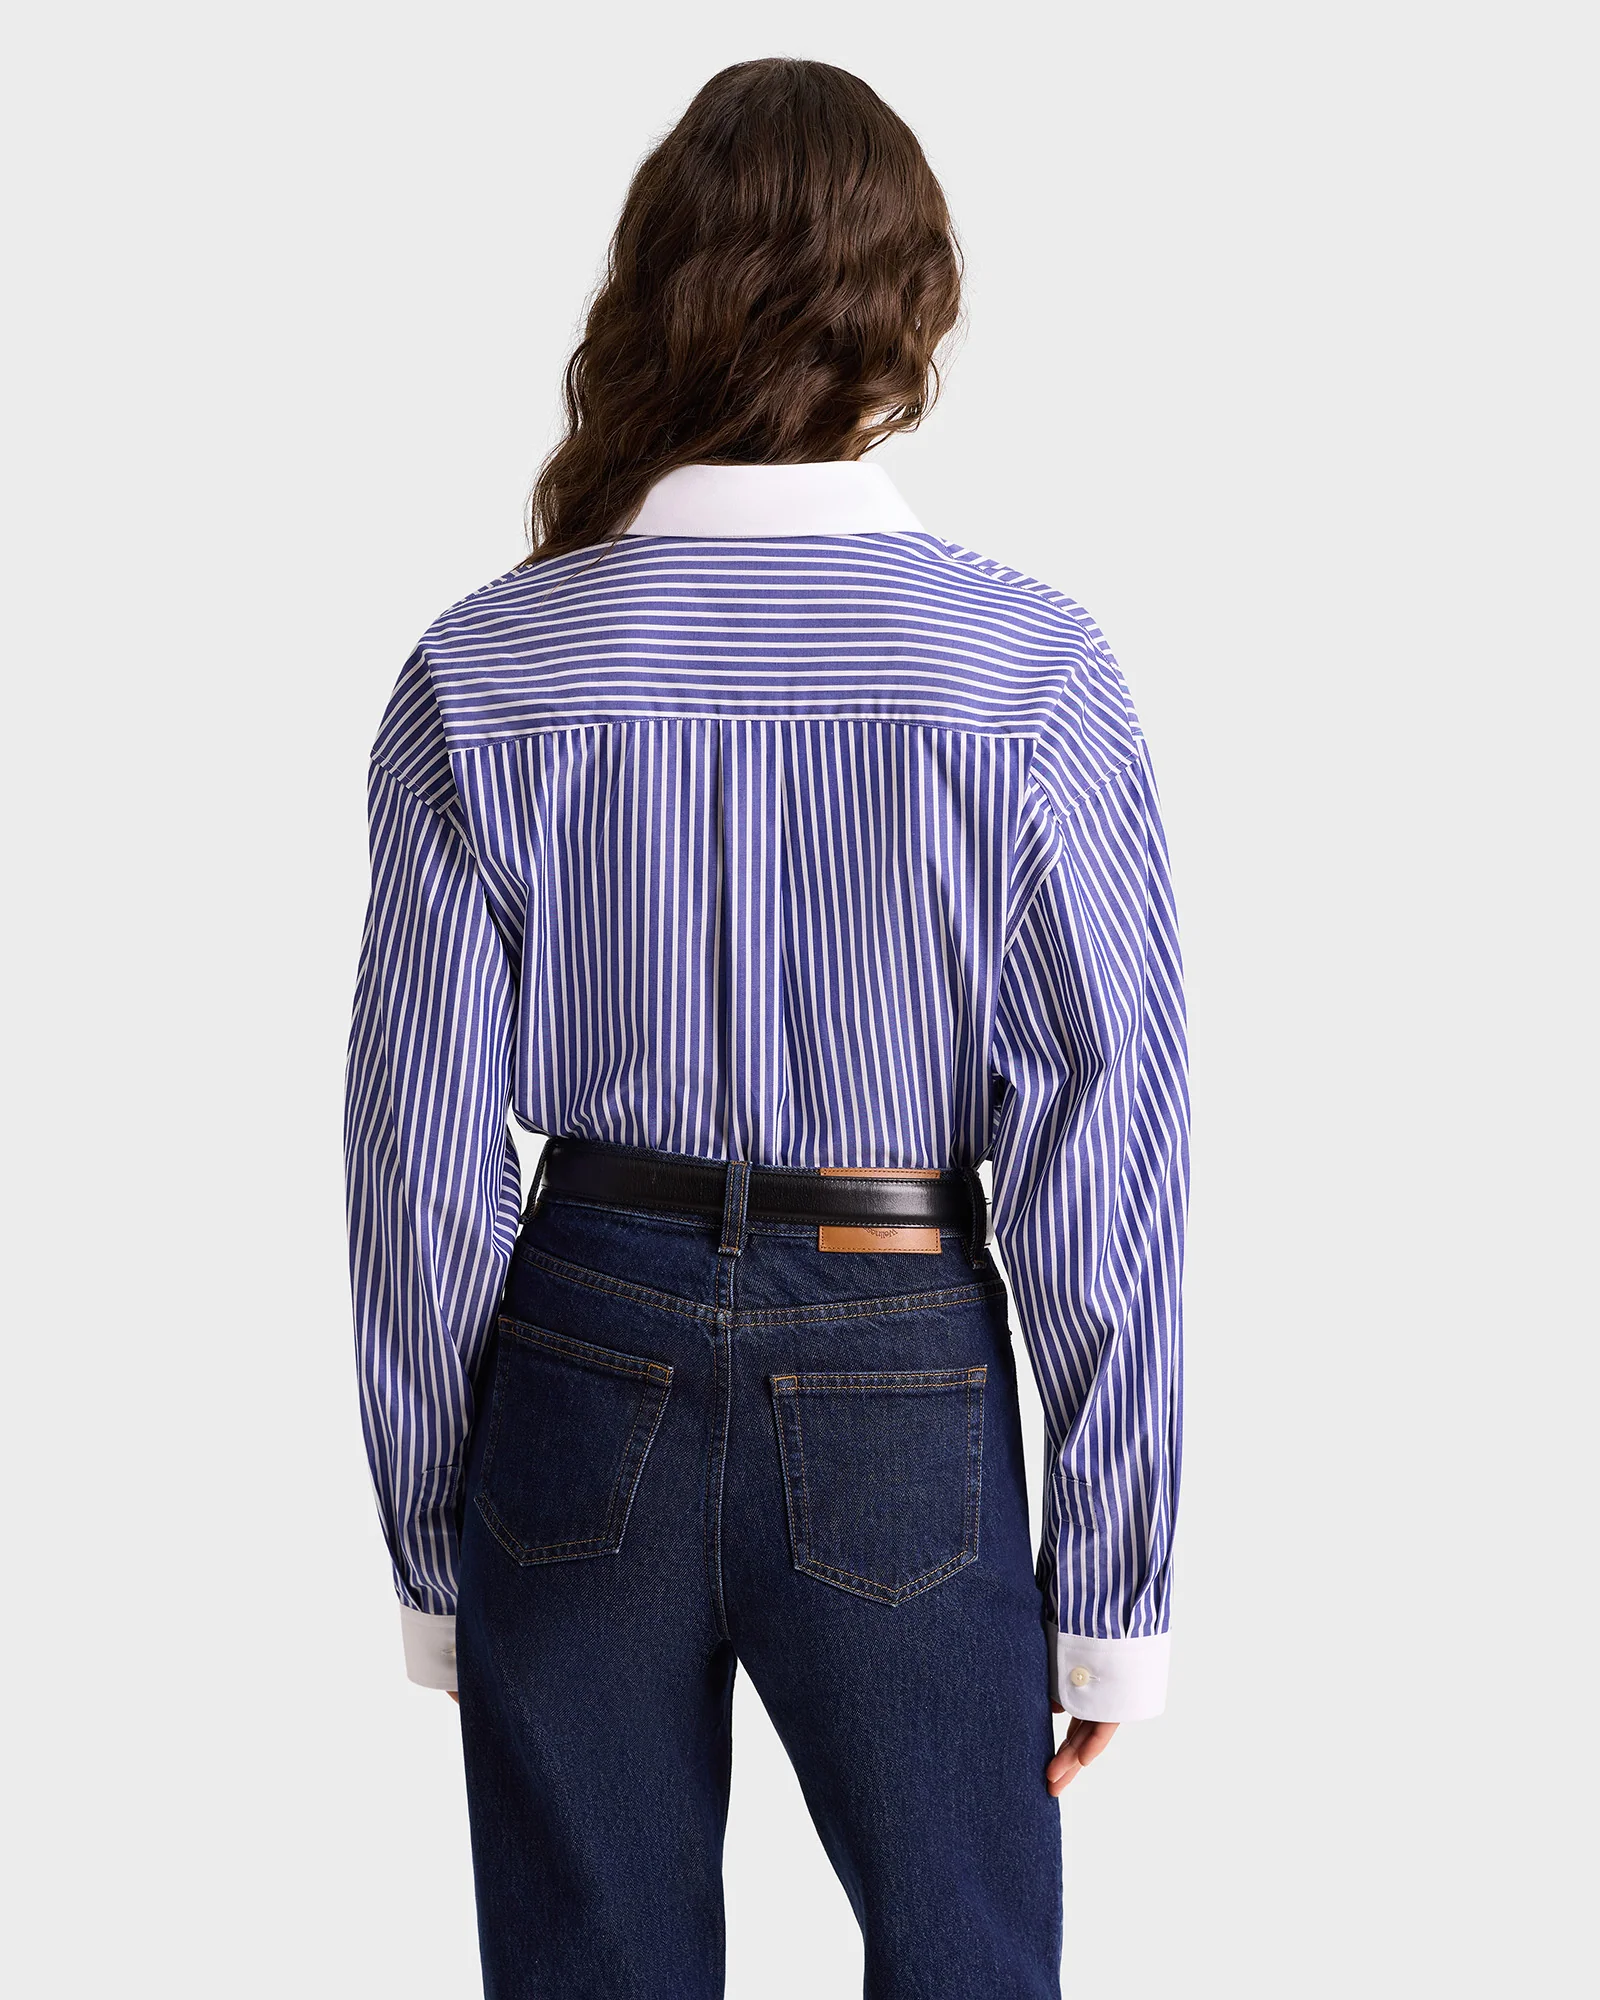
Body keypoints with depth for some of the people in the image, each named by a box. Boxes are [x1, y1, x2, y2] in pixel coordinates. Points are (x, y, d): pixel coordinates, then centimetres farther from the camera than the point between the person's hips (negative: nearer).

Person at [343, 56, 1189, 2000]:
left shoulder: (483, 675, -7)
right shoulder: (1035, 673, -10)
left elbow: (424, 1155, -4)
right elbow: (1106, 1158, -10)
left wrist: (430, 1549, 7)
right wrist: (1116, 1582, -1)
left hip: (586, 1357, 1)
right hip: (903, 1384, -1)